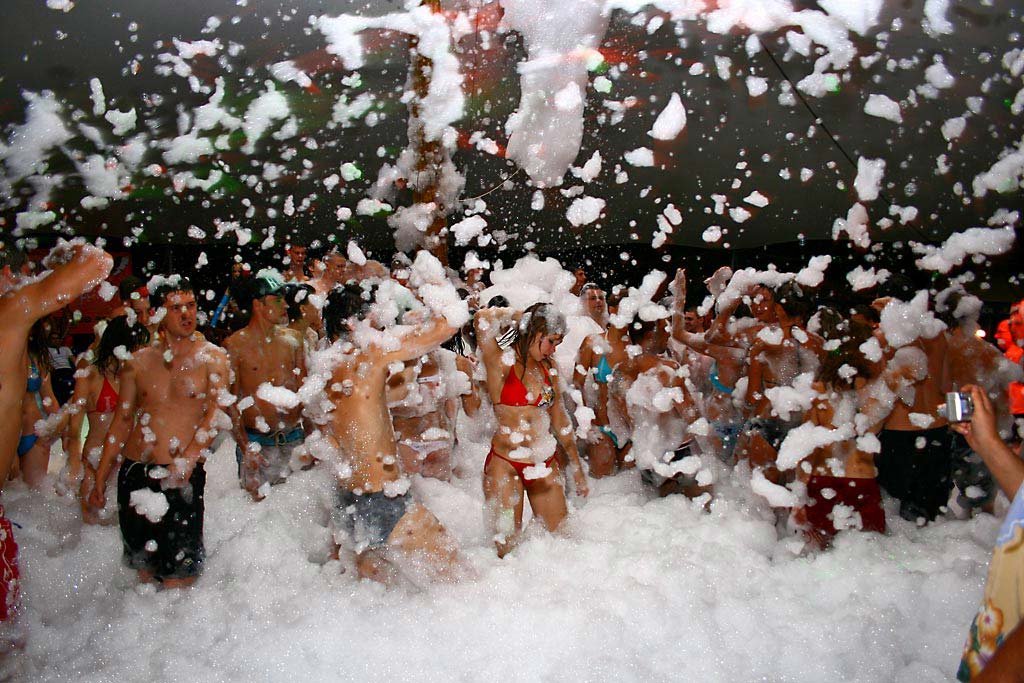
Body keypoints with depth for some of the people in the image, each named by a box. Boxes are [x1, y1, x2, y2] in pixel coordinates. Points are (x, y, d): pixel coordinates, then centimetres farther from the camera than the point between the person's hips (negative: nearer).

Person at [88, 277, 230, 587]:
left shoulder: (212, 358, 0)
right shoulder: (139, 362, 10)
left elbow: (216, 413, -12)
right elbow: (121, 421, 14)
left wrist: (187, 458, -26)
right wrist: (100, 479, 13)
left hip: (183, 476, -4)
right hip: (134, 471, 4)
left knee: (178, 573, -5)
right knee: (142, 565, 13)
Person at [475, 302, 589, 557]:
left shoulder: (549, 368, 10)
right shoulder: (502, 363, -8)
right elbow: (483, 318, -25)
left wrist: (577, 466, 22)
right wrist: (519, 316, -7)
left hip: (546, 466, 6)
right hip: (505, 465, -6)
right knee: (508, 546, 1)